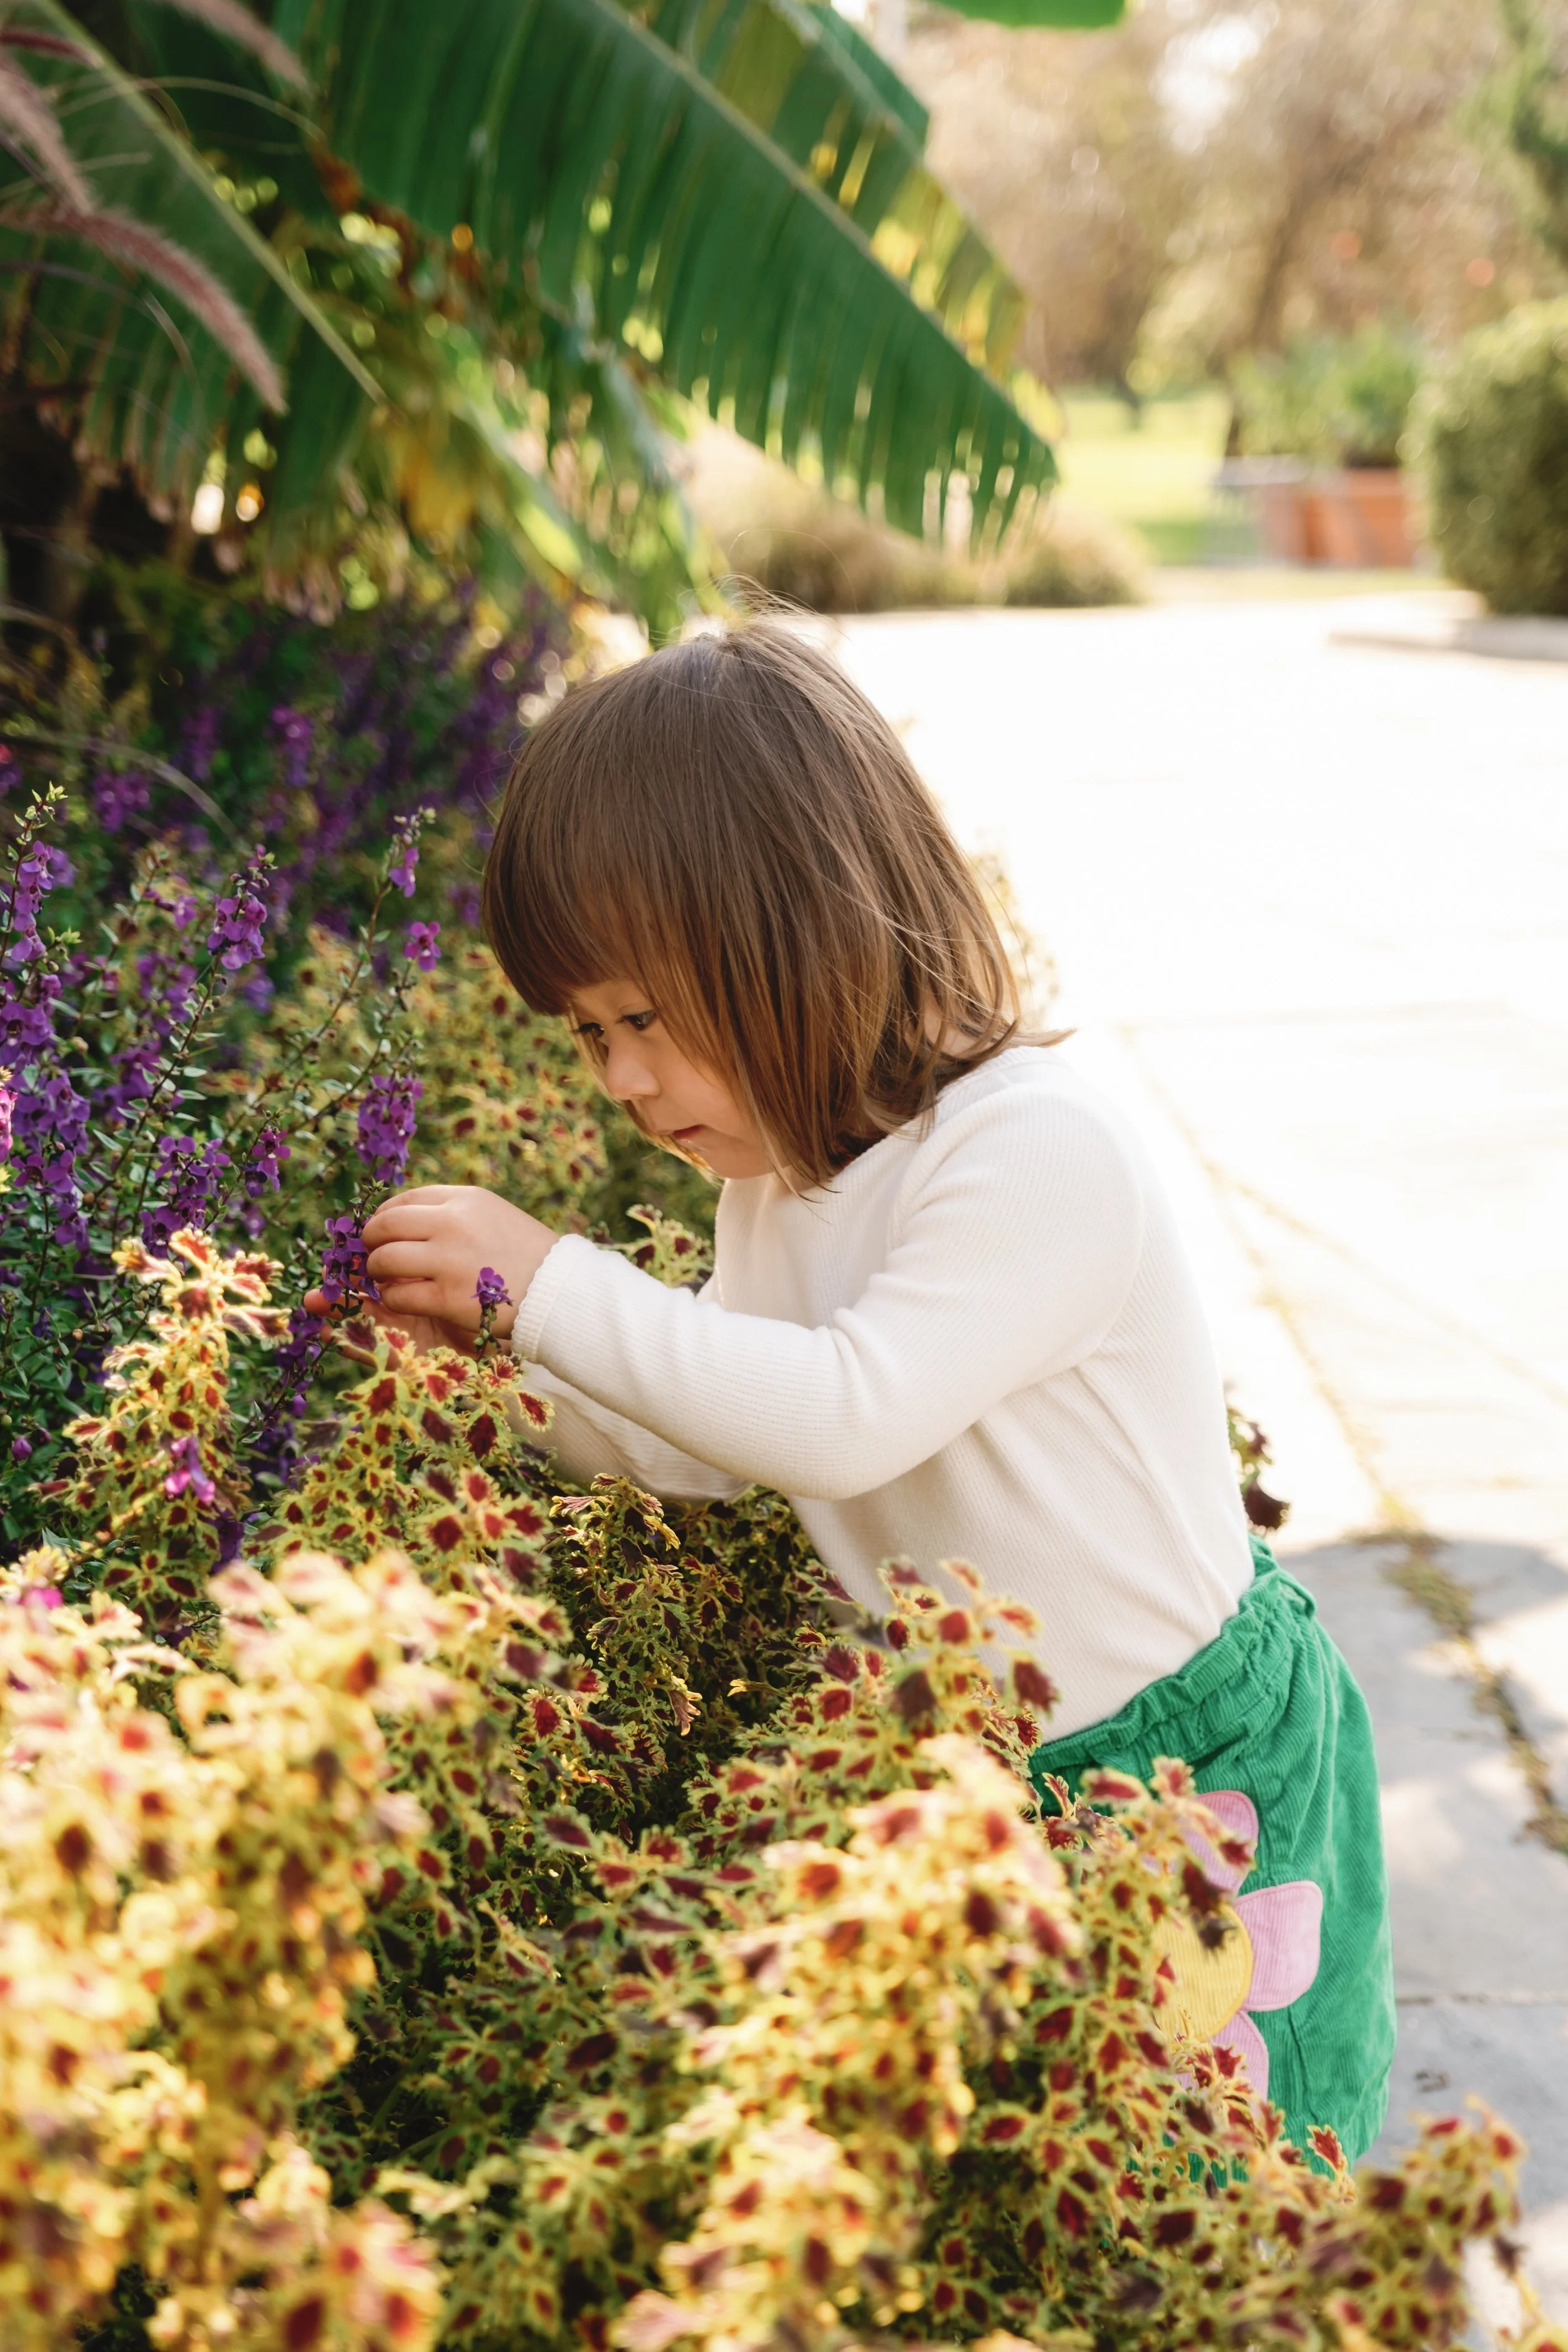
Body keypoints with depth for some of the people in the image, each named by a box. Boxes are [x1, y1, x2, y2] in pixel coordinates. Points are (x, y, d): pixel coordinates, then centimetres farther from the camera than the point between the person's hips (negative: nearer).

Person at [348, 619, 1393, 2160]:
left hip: (1197, 1760, -7)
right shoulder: (775, 1173, 2)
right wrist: (500, 1348, -6)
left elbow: (851, 1414, -34)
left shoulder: (1035, 1150, -25)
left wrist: (554, 1285, -29)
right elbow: (715, 1447, 8)